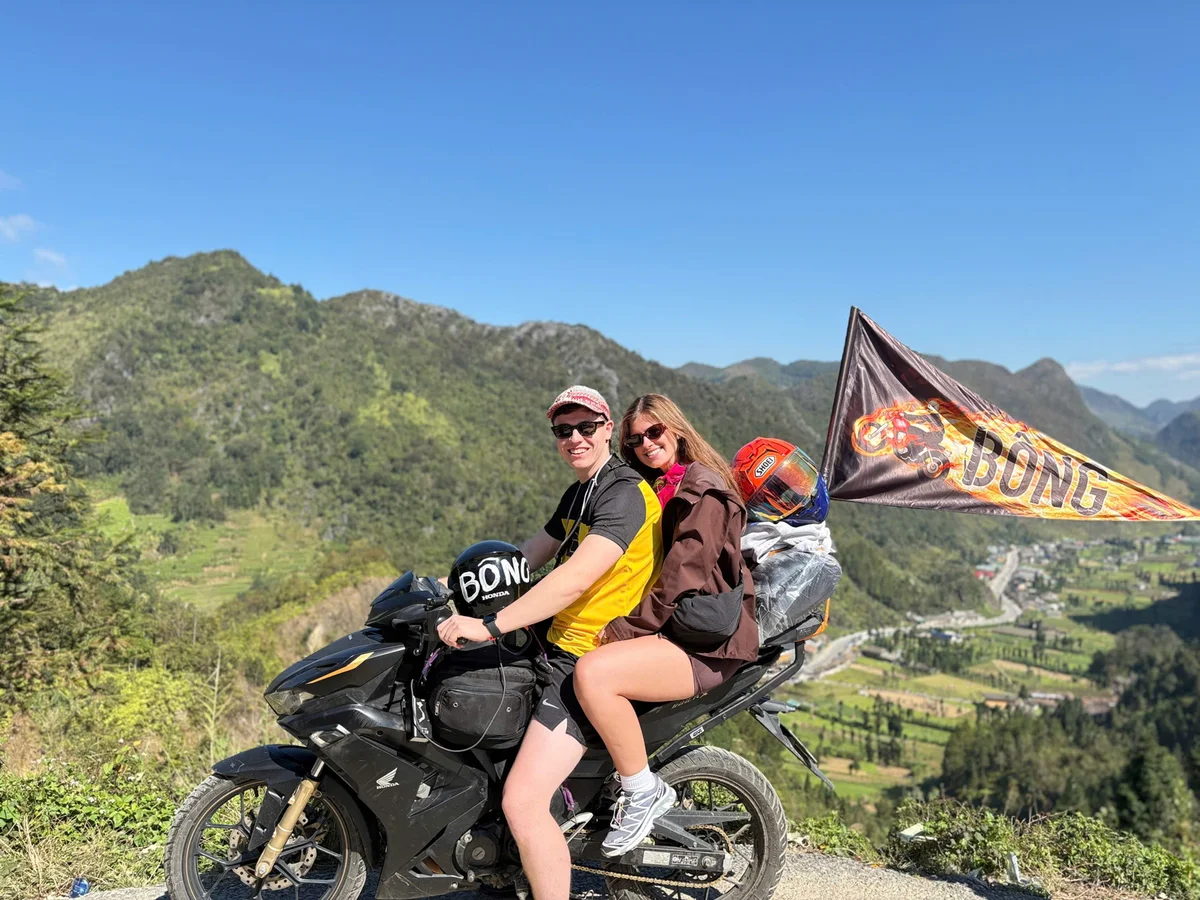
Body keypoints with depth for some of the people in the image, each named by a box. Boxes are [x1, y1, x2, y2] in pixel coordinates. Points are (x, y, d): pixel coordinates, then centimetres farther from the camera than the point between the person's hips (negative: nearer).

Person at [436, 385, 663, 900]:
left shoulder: (624, 494, -19)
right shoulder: (581, 491, 14)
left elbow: (575, 578, -30)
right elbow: (532, 555, 21)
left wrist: (490, 625, -33)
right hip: (556, 640, 10)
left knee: (522, 803, -19)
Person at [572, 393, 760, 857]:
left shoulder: (703, 492, -10)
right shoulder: (657, 489, 20)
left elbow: (682, 577, -19)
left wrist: (628, 627, -17)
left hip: (706, 645, -10)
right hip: (670, 629, 10)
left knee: (593, 673, -30)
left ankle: (644, 791, -13)